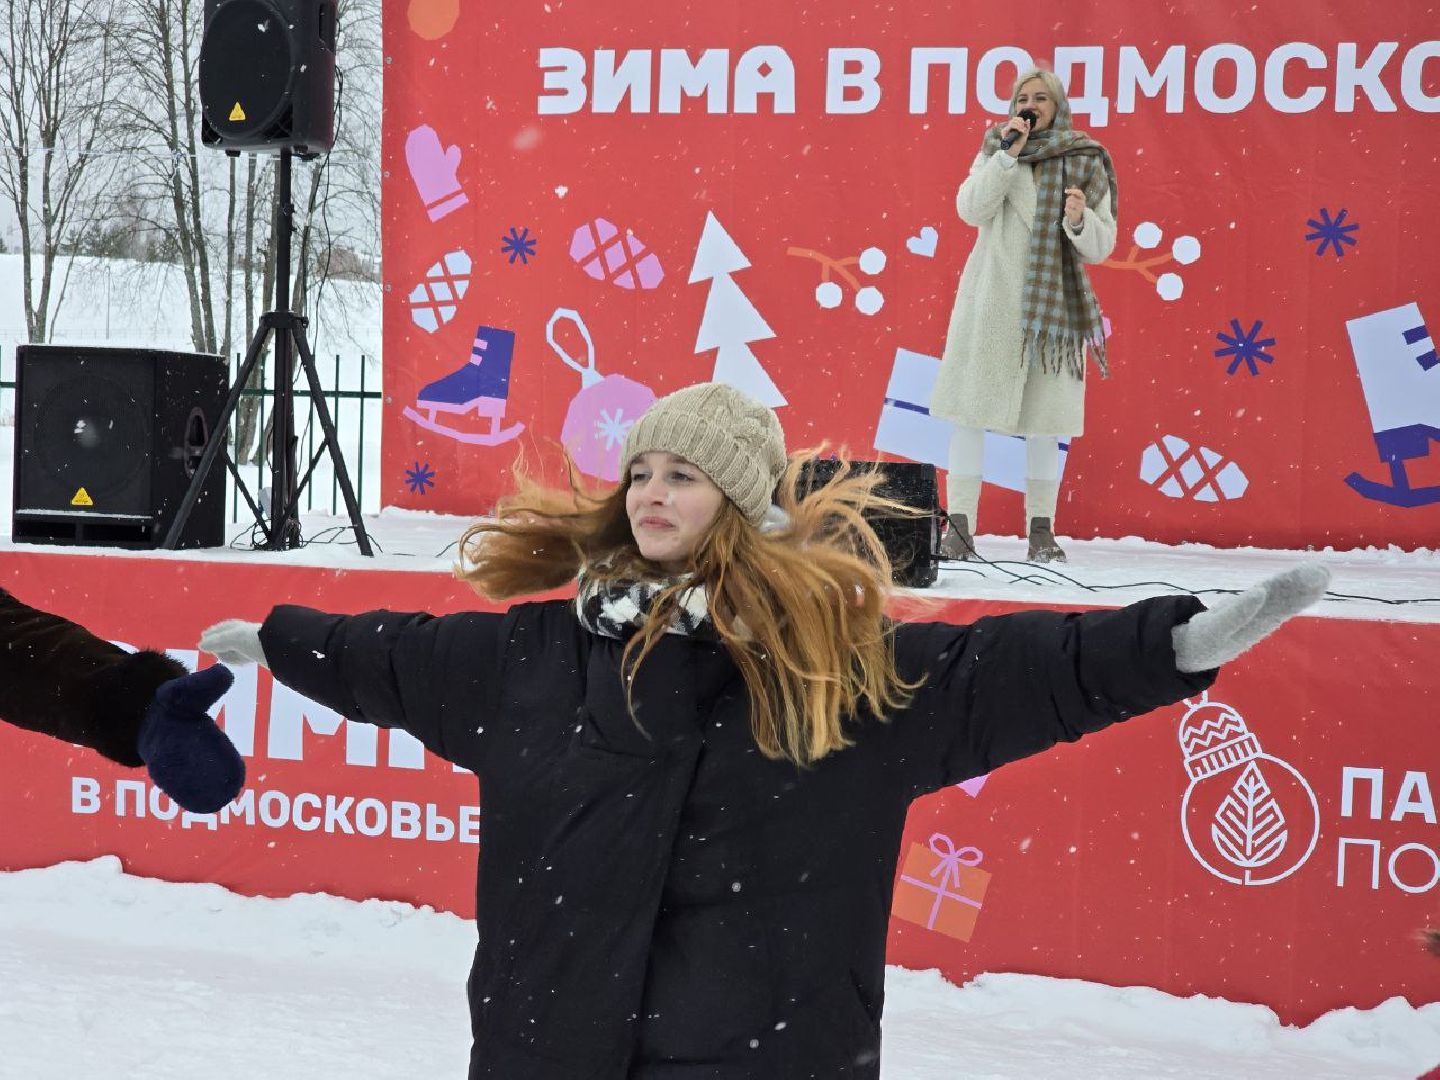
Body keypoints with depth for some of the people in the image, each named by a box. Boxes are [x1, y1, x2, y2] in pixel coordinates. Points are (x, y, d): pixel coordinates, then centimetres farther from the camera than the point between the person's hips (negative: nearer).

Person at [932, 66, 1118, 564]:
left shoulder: (1085, 163, 6)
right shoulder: (996, 151, 8)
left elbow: (1101, 246, 3)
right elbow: (970, 209, -8)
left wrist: (1078, 219, -17)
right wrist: (1008, 154, -13)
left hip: (1052, 305, 0)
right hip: (991, 302, 0)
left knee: (1044, 421, 3)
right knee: (971, 410, -3)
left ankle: (1042, 532, 11)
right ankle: (958, 528, 0)